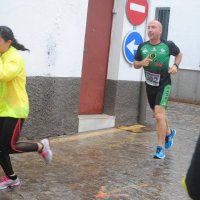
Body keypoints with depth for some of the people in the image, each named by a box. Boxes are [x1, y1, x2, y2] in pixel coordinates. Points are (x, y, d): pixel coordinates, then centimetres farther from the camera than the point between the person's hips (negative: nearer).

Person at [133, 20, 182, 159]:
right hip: (150, 85, 5)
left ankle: (161, 148, -11)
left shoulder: (168, 45, -10)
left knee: (159, 114, -18)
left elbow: (179, 54, 11)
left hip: (164, 85, -4)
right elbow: (135, 64, 7)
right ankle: (169, 132, 50)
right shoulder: (142, 47, -3)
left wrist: (176, 65, -8)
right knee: (159, 113, 20)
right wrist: (142, 63, -16)